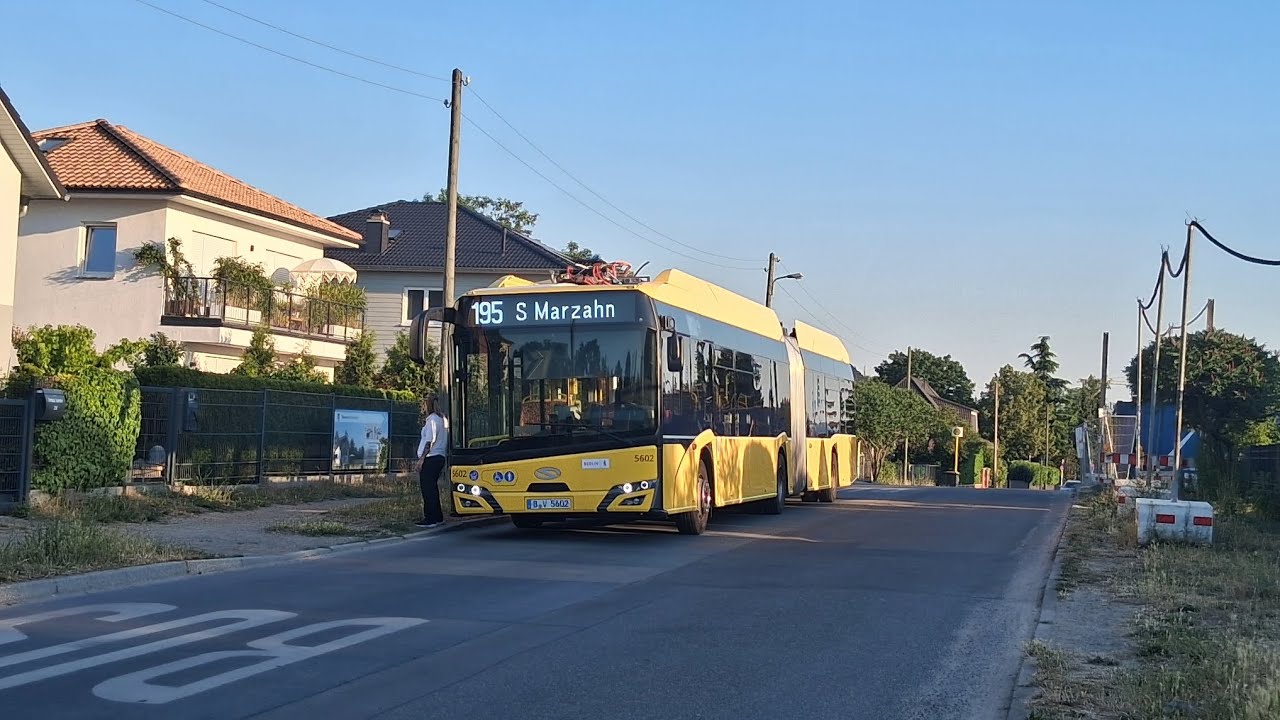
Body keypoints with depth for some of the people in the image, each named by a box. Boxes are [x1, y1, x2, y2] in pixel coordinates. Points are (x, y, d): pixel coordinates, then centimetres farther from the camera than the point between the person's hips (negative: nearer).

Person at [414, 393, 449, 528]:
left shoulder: (432, 419, -12)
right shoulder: (443, 419, 14)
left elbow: (430, 441, -17)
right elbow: (446, 442, 15)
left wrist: (421, 459, -17)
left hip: (430, 458, -9)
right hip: (440, 457, 9)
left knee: (428, 489, -6)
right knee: (433, 488, 16)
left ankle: (431, 519, -6)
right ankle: (438, 517, 19)